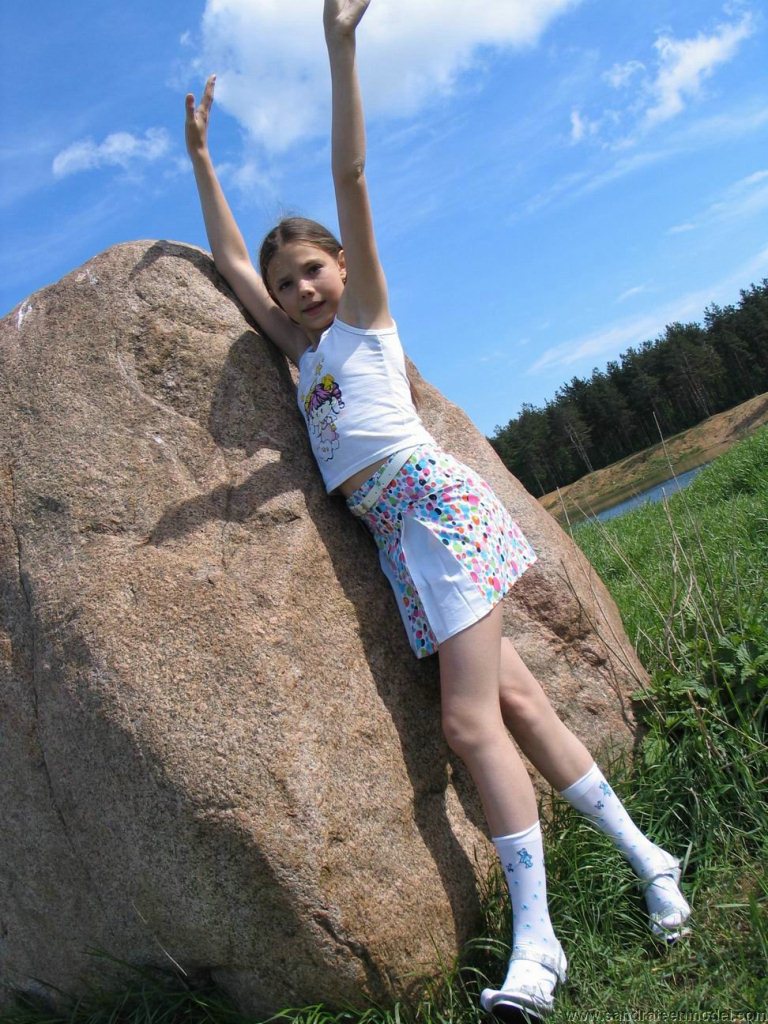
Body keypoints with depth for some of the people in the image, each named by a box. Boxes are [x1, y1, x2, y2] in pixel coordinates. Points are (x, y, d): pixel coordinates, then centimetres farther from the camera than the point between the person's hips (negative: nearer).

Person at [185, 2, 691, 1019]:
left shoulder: (366, 317, 9)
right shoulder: (304, 350, 24)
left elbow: (351, 178, 0)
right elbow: (231, 262, 30)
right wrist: (201, 157, 35)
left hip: (436, 499, -6)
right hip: (394, 534, 7)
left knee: (471, 719, -13)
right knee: (512, 700, 5)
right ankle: (645, 854, 16)